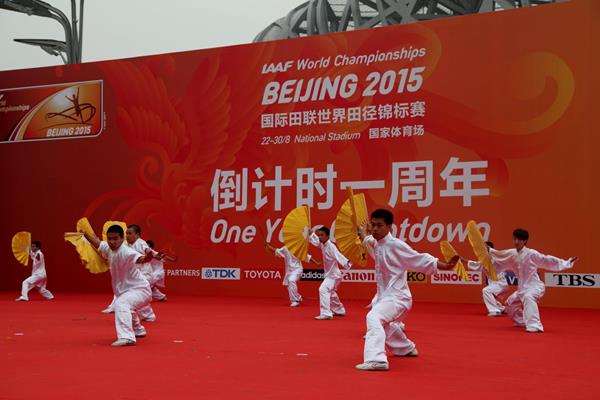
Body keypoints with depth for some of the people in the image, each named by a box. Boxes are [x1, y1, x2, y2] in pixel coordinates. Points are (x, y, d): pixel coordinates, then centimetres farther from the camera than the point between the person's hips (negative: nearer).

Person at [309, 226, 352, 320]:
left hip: (333, 274, -10)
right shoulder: (323, 245, 5)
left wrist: (347, 264, -45)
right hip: (329, 274, 10)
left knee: (323, 289, -26)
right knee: (331, 292, 27)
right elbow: (315, 241, 24)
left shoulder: (331, 246, -21)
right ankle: (339, 310, 46)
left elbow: (339, 256, -33)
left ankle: (326, 313, -31)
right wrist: (311, 233, 17)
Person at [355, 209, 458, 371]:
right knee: (385, 324, 33)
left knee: (374, 317, -33)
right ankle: (407, 349, 58)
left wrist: (444, 266, -22)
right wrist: (363, 235, 40)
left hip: (396, 297, -10)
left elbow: (419, 259, -17)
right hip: (385, 295, 10)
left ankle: (376, 359, -43)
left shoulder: (395, 245, -18)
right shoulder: (378, 245, 5)